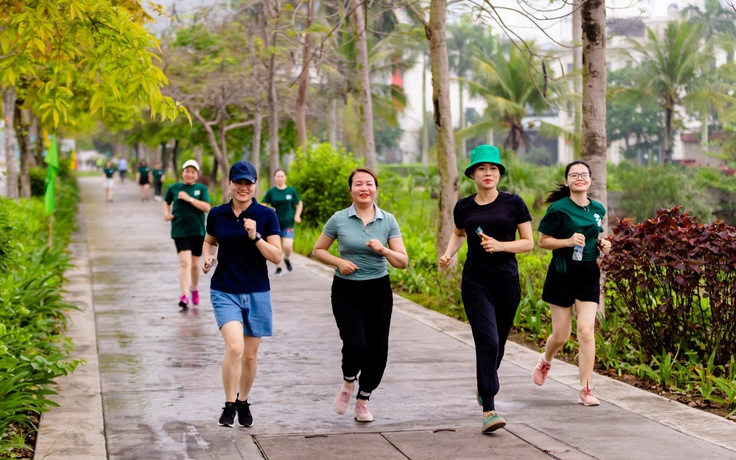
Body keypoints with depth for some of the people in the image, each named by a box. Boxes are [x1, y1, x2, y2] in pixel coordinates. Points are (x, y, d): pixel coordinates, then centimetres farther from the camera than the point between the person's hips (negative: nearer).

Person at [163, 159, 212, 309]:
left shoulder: (202, 189, 1)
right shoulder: (173, 188, 4)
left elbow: (207, 207, -11)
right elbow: (166, 202, 21)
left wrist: (189, 199, -17)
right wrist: (167, 213, 2)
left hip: (197, 231, 1)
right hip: (180, 231, -1)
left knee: (195, 264, 13)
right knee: (185, 262, -16)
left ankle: (195, 290, 37)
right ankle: (184, 296, -20)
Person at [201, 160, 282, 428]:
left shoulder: (266, 216, -5)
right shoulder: (217, 215, 1)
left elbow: (277, 257, -8)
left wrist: (255, 236, -22)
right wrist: (208, 257, -1)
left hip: (257, 293, 0)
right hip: (225, 292, 0)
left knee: (250, 355, 9)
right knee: (234, 347, -20)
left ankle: (243, 402, 33)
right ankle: (229, 406, -4)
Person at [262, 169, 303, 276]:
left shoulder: (291, 191, 1)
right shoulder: (271, 192, 0)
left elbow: (299, 203, 14)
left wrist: (297, 215, 2)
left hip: (288, 224, -1)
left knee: (287, 246, -13)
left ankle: (286, 259, 21)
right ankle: (278, 268, 21)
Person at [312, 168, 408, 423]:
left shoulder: (388, 221, 0)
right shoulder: (339, 220, -3)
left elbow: (403, 261, -1)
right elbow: (318, 250, 8)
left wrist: (384, 250, -20)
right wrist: (339, 261, -10)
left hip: (378, 290, 2)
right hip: (346, 291, -2)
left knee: (377, 349, 4)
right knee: (355, 346, -18)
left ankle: (363, 401, 26)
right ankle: (348, 383, 15)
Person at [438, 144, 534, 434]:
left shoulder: (513, 203, -2)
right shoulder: (464, 207, 5)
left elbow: (529, 243, 0)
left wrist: (500, 245, -16)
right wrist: (449, 253, 6)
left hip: (507, 282, 1)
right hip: (475, 282, 0)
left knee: (498, 343, 12)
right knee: (487, 342, -15)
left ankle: (484, 386, 43)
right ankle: (488, 411, -17)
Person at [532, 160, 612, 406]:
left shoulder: (598, 209, 7)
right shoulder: (559, 208, -8)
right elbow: (543, 241, -5)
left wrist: (603, 244, 2)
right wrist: (568, 241, -20)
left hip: (589, 274, 3)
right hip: (562, 273, -3)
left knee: (586, 330, -9)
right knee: (561, 335, 4)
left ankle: (585, 390, -4)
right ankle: (545, 361, 39)